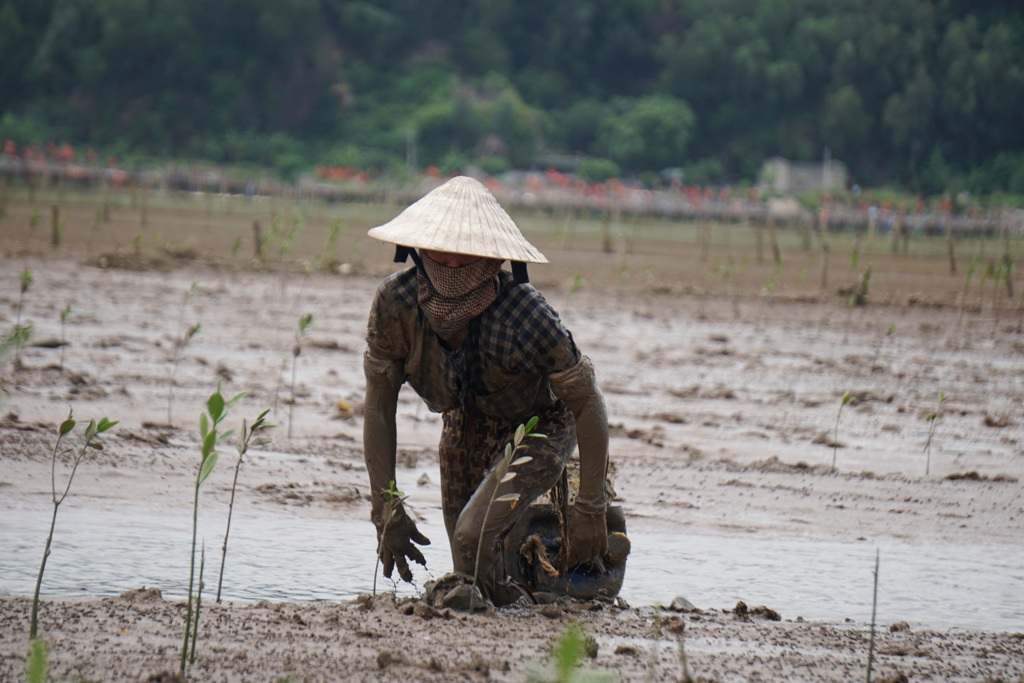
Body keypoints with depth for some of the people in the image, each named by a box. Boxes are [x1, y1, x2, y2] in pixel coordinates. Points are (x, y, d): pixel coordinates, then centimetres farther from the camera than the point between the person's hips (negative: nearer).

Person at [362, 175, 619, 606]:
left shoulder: (524, 313, -37)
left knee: (475, 534, -25)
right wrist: (386, 510, -14)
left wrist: (590, 511, -22)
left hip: (540, 424, -5)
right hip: (465, 421, 5)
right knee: (468, 569, 9)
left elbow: (587, 404, -24)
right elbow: (378, 409, -13)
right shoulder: (395, 302, -27)